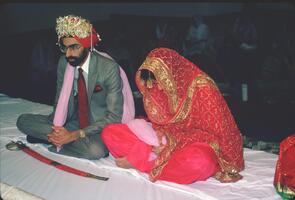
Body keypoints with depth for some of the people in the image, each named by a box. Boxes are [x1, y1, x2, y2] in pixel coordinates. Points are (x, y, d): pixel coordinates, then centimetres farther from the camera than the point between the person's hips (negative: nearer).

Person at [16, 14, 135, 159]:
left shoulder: (109, 68, -21)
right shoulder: (64, 62, -5)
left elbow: (114, 116, -21)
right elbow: (60, 99, 6)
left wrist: (75, 135, -28)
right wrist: (57, 128, -16)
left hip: (100, 127, -4)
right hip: (73, 121, 5)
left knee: (95, 149, -38)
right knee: (23, 120, -7)